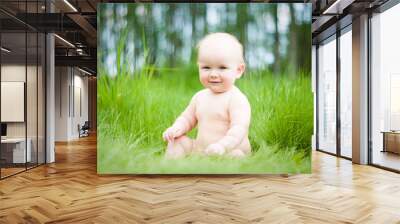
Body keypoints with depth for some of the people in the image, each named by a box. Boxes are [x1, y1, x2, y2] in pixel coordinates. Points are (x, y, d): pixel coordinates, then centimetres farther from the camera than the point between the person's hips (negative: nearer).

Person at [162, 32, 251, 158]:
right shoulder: (200, 96, 8)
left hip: (230, 152, -6)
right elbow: (188, 118, 19)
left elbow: (239, 129, -26)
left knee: (236, 155, -36)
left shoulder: (237, 99, -15)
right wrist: (177, 128, -4)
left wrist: (222, 146, -44)